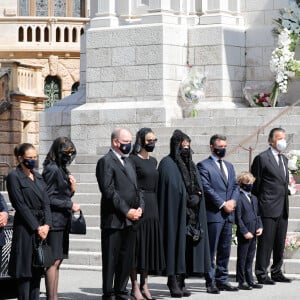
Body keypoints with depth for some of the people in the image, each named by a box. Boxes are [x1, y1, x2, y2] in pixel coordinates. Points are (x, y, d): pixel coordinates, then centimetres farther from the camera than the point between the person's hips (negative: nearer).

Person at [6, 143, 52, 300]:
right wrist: (36, 227, -13)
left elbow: (46, 202, 11)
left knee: (38, 270, 7)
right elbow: (21, 206, -11)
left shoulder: (38, 176, 16)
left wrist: (46, 225, -4)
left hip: (42, 227, 7)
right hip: (25, 229, -7)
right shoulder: (14, 177, -5)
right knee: (25, 270, -5)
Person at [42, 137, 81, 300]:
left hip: (63, 221, 9)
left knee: (57, 261, 8)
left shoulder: (62, 169, 16)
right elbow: (49, 198, -14)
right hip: (55, 221, -9)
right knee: (54, 260, -9)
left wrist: (72, 188, 3)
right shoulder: (52, 169, -11)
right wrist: (70, 205, -13)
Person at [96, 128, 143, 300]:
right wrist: (126, 211, -15)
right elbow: (109, 191, -14)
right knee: (111, 259, -2)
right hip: (114, 220, -8)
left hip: (131, 219, 8)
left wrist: (139, 207, 4)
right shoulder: (106, 162, -7)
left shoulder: (128, 162, 20)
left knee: (127, 258, 10)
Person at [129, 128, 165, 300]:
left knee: (150, 245, 8)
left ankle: (144, 284, 14)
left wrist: (155, 205, 15)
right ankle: (135, 286, 0)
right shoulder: (133, 160, -6)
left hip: (152, 205, 7)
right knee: (137, 244, -4)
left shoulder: (153, 161, 16)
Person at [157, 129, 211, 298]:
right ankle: (173, 283, -4)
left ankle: (182, 282, 10)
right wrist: (188, 198, -12)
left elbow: (199, 188, 20)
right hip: (175, 212, -6)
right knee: (175, 244, -7)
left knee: (188, 246, 5)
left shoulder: (191, 165, 18)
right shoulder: (167, 164, -3)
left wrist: (197, 196, 3)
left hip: (191, 214, 7)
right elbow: (171, 188, -9)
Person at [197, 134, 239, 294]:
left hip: (228, 214, 7)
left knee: (225, 250, 10)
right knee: (211, 251, -3)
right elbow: (206, 188, -12)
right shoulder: (204, 165, -4)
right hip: (213, 214, -7)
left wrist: (233, 201, -3)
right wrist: (222, 204, -14)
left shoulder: (229, 166, 20)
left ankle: (222, 280, 16)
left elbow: (235, 186, 16)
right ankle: (211, 282, 0)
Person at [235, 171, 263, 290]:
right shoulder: (239, 198, -11)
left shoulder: (254, 198, 16)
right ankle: (242, 281, 6)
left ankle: (250, 280, 19)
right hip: (243, 234, -8)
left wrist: (260, 227, 5)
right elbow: (238, 218, -14)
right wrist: (245, 232, -17)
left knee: (250, 258, 13)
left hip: (253, 234, 8)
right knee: (242, 258, 0)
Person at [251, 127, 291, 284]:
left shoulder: (284, 159, 17)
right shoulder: (262, 158, -7)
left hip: (283, 209, 7)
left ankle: (276, 272, 20)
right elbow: (255, 183, -5)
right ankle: (261, 274, 1)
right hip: (268, 208, -7)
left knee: (280, 243, 11)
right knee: (266, 242, -5)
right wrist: (256, 203, -3)